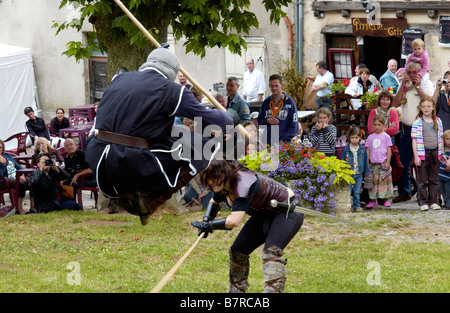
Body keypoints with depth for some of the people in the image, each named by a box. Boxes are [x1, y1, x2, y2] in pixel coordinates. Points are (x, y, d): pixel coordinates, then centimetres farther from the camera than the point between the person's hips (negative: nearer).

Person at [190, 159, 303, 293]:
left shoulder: (242, 183, -35)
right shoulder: (223, 185, -8)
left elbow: (234, 221, -42)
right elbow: (215, 202, 17)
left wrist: (208, 225, -31)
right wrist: (206, 220, -2)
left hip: (288, 211, -9)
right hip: (264, 215, 9)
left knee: (271, 252, -30)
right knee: (238, 251, 5)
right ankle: (236, 290, 21)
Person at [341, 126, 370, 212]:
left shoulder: (362, 149, 3)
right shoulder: (346, 149, -3)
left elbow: (365, 162, 10)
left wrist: (367, 172, 10)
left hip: (359, 174, 1)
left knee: (357, 192, 4)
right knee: (348, 191, -2)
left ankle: (356, 206, 12)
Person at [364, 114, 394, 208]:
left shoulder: (386, 136, 2)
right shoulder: (370, 137, 10)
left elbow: (389, 150, 0)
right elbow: (368, 150, 12)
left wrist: (387, 162, -7)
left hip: (383, 163, -3)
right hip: (373, 164, 3)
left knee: (384, 181, 0)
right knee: (372, 182, 2)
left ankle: (386, 199, 7)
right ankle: (373, 200, 7)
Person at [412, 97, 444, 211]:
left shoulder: (438, 121, 9)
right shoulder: (417, 122, -3)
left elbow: (440, 138, 15)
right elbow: (414, 140, -5)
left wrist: (442, 153, 13)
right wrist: (416, 156, -11)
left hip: (435, 153, 3)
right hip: (422, 153, -3)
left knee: (434, 179, 8)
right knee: (422, 180, -1)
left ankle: (433, 202, 14)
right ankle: (423, 202, 4)